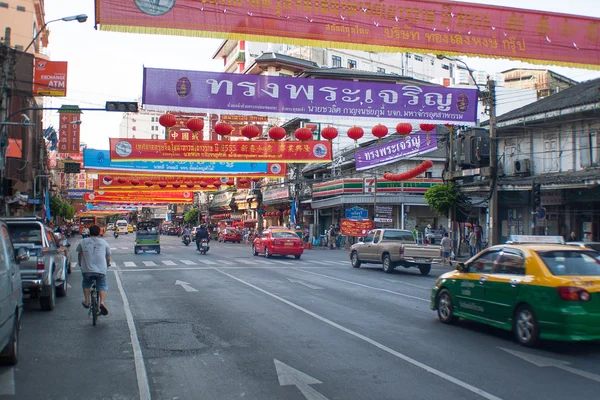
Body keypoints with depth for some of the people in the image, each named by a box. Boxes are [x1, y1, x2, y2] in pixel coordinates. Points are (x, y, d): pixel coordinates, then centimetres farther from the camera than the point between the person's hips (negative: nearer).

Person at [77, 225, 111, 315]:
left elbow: (79, 254, 21)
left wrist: (80, 264, 40)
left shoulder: (83, 242, 9)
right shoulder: (104, 242, 10)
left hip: (87, 269, 1)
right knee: (103, 286, 15)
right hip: (101, 270, -1)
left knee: (86, 284, 29)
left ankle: (86, 302, 26)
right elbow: (108, 256, 17)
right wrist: (108, 264, 38)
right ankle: (102, 302, -8)